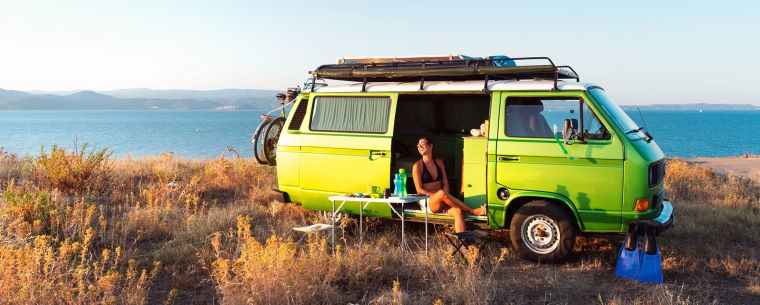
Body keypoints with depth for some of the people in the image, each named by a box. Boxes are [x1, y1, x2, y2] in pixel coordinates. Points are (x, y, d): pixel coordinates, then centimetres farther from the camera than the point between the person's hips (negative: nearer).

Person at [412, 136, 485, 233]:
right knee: (442, 193, -37)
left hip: (441, 203, 5)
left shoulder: (439, 162, 13)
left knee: (458, 211, -27)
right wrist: (438, 195, -17)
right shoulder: (417, 166, -2)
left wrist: (445, 195, -11)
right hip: (427, 203, -4)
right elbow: (419, 189, -8)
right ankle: (473, 211, -30)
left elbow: (445, 183, 11)